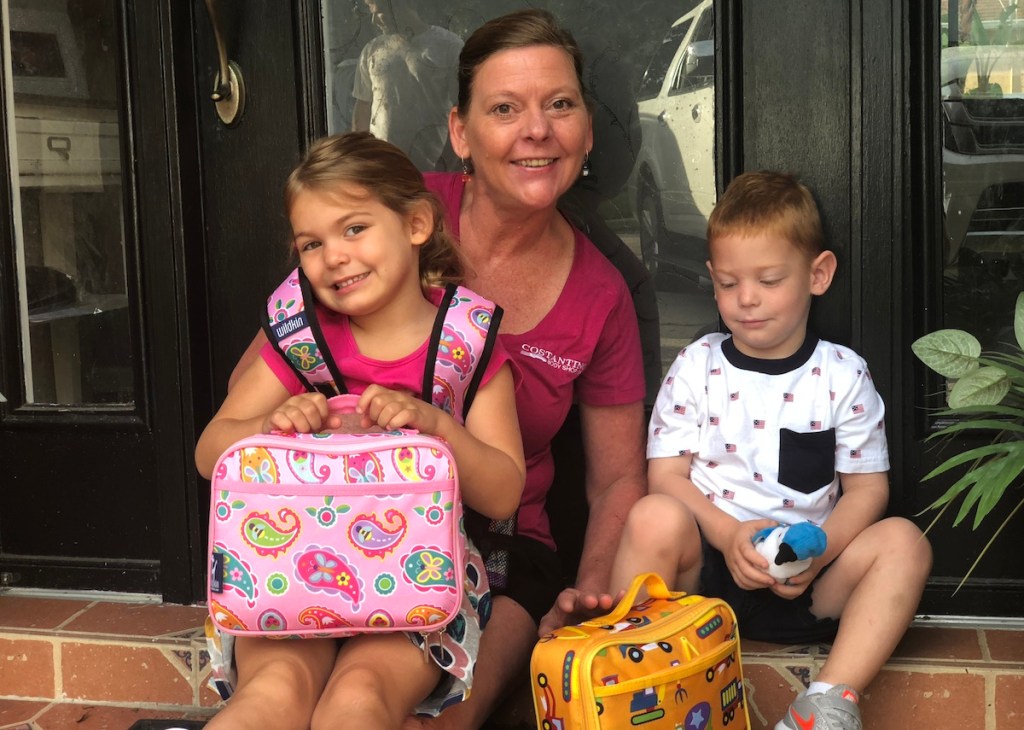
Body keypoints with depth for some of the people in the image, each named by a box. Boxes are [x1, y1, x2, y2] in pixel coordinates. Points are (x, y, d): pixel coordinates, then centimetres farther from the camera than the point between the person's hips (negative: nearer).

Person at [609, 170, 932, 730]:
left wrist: (819, 552, -17)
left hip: (804, 581, 1)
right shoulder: (695, 367, 5)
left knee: (903, 542, -23)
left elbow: (868, 487, 3)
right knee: (653, 518, -31)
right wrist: (728, 535, -19)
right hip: (705, 564, -1)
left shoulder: (843, 375, 6)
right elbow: (666, 475, -1)